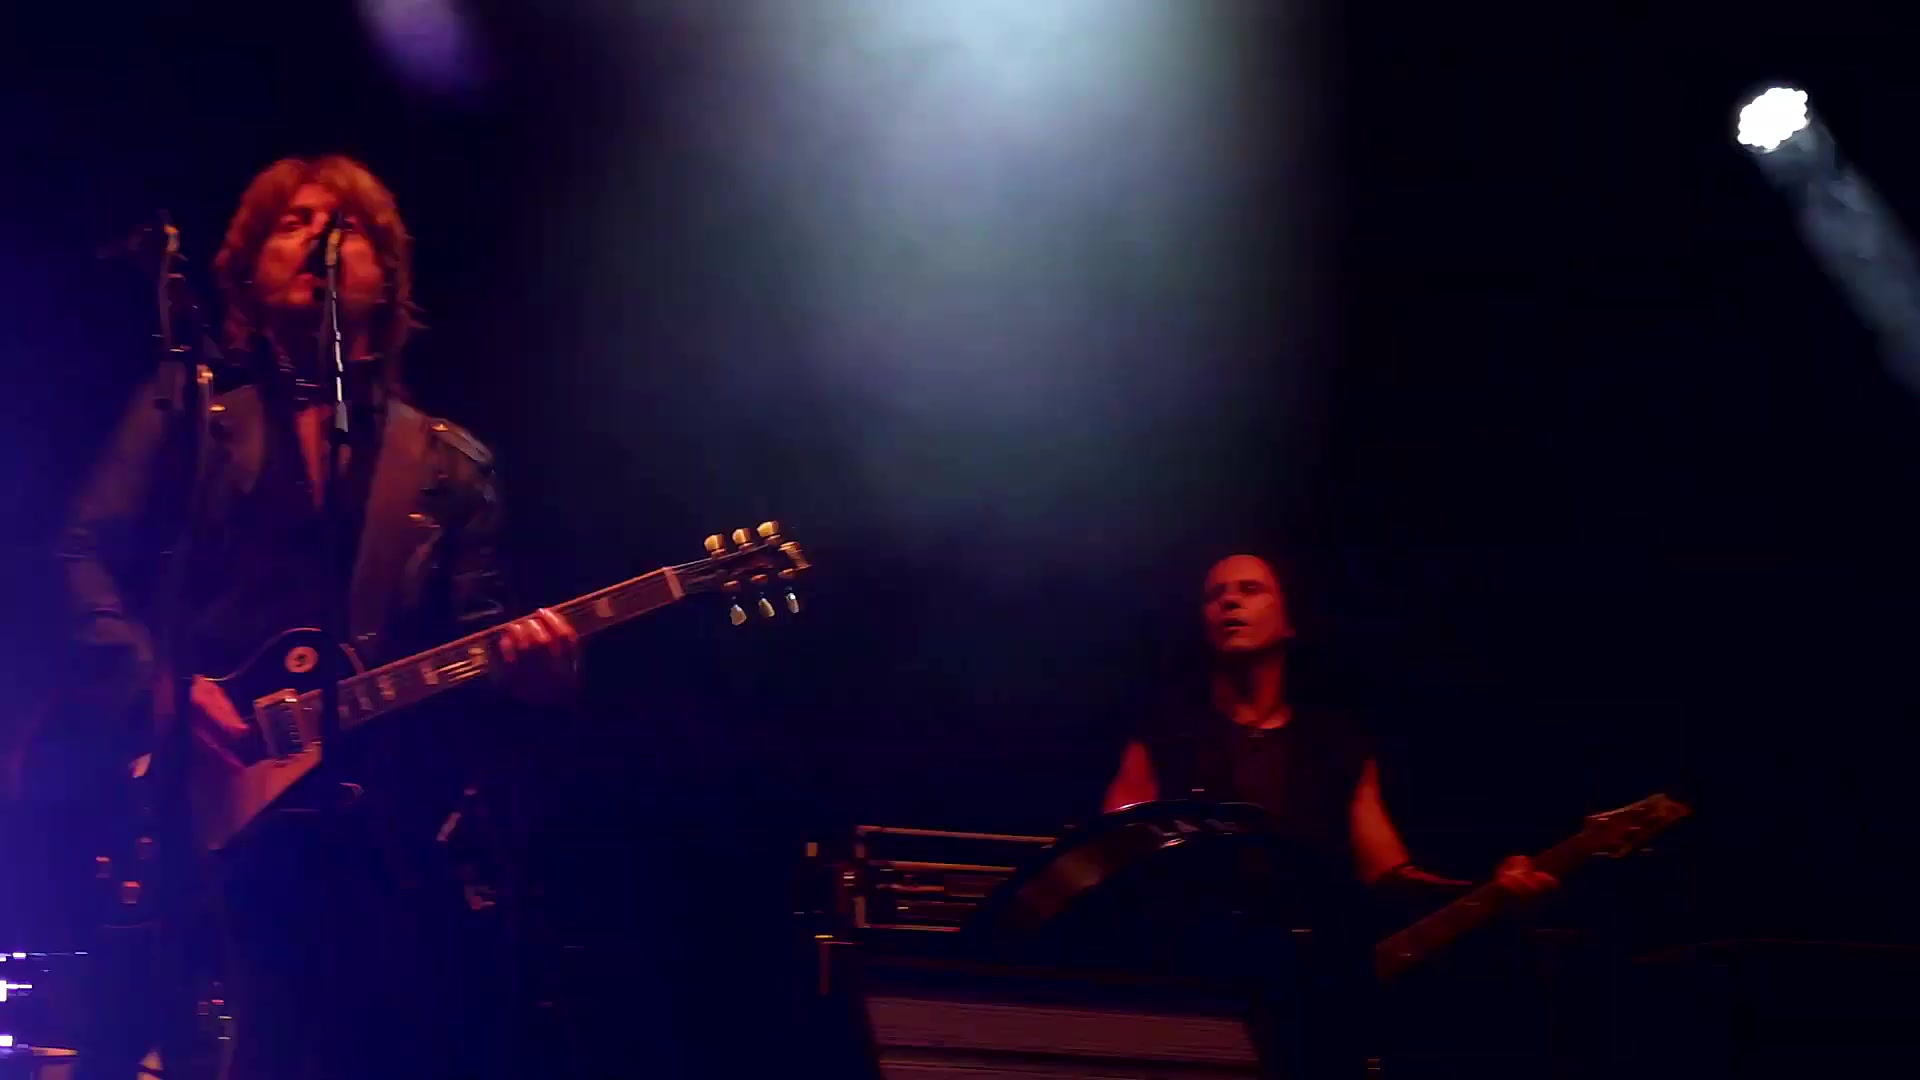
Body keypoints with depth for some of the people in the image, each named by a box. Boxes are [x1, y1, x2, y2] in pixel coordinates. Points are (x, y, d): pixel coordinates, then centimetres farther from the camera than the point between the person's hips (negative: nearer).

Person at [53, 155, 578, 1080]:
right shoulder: (184, 409, 14)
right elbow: (88, 557, 3)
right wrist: (153, 690, -14)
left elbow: (472, 642, 13)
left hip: (380, 831, 2)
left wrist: (526, 674, -10)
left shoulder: (447, 463, 19)